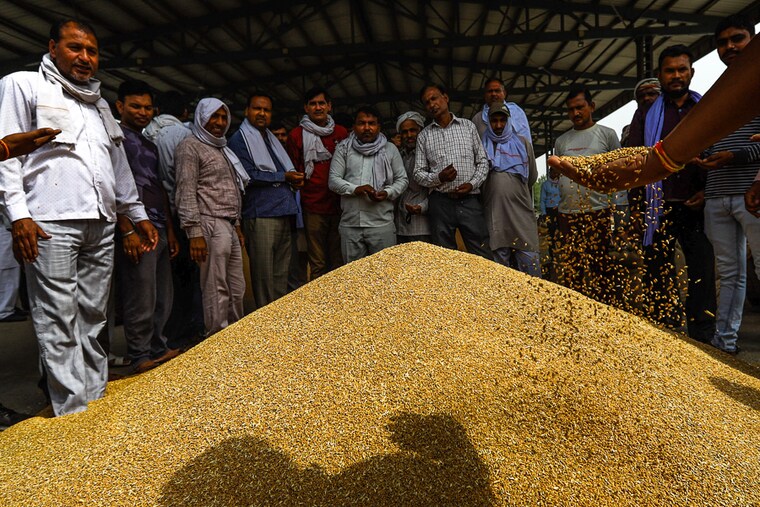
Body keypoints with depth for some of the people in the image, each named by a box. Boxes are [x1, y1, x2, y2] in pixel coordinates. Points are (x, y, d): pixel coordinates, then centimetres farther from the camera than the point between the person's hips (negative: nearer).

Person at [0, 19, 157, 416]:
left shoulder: (99, 104, 25)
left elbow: (119, 165, 27)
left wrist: (138, 215, 22)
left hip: (101, 225, 6)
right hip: (51, 223, -6)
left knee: (92, 320, 8)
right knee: (59, 325, -5)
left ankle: (98, 402, 15)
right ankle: (75, 414, 0)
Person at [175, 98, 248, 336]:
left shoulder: (222, 149, 24)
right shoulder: (191, 146, -2)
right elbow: (186, 193, -11)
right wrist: (195, 233, -18)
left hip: (229, 228, 9)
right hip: (211, 227, -8)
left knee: (237, 289, 11)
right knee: (216, 292, -6)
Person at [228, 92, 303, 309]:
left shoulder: (271, 139, 23)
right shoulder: (240, 139, -1)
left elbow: (286, 171, 28)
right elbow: (250, 176, -13)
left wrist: (294, 179, 6)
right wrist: (284, 177, -7)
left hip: (283, 214, 8)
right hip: (261, 215, -7)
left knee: (281, 274, 12)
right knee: (264, 277, -3)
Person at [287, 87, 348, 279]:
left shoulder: (341, 133, 12)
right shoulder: (296, 135, 5)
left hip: (339, 205, 3)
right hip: (313, 207, -2)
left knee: (339, 261, 8)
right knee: (318, 263, 1)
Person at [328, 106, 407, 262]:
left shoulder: (390, 149, 8)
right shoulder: (343, 148, 8)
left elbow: (402, 179, 10)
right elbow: (334, 180, 3)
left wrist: (387, 193, -10)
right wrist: (355, 189, -14)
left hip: (382, 224, 0)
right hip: (350, 224, 1)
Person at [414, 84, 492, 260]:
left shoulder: (468, 126, 10)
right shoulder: (424, 135, 9)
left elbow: (483, 161, 10)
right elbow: (418, 173, 7)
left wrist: (472, 184, -8)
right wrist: (438, 178, -13)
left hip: (470, 200, 0)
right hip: (440, 203, 0)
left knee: (483, 257, -1)